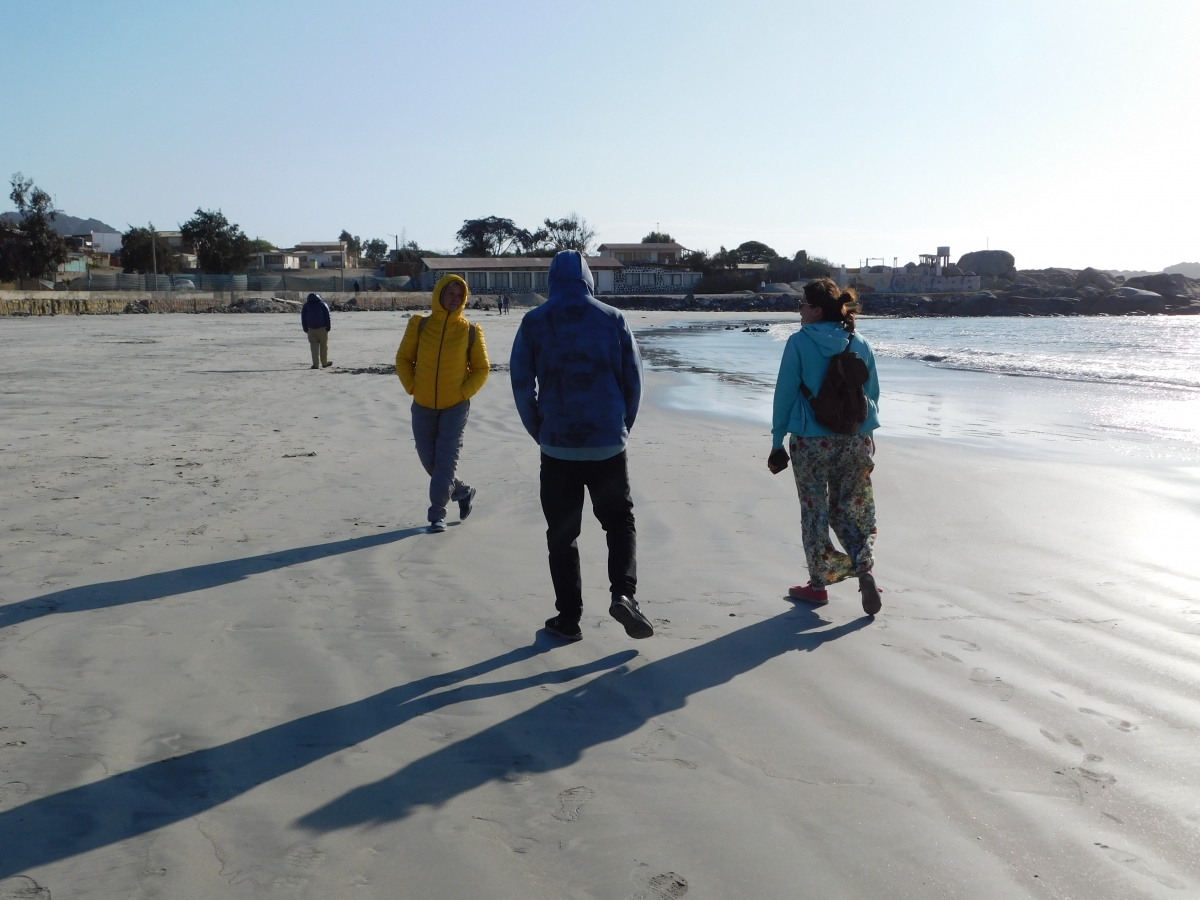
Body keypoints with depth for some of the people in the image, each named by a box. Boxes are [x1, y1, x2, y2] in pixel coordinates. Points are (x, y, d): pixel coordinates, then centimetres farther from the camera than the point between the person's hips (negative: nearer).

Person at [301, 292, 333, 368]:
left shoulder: (306, 305, 14)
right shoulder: (323, 304, 8)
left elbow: (303, 318, 9)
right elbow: (327, 317, -1)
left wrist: (305, 329, 10)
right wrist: (328, 327, 0)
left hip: (311, 329, 2)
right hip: (321, 328, -1)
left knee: (314, 346, 0)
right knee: (323, 345, 10)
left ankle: (316, 364, -10)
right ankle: (324, 363, 18)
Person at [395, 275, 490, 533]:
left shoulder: (470, 331, -5)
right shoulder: (420, 325, -3)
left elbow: (482, 368, 1)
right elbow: (403, 358, 6)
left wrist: (464, 393, -9)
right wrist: (412, 386, -5)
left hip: (455, 407, -3)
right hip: (423, 406, 3)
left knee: (446, 460, -7)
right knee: (429, 459, 10)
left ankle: (437, 513, 1)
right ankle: (463, 491, 33)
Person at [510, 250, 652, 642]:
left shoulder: (534, 323, -1)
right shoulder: (613, 319, 1)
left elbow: (521, 385, -1)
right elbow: (633, 380, 3)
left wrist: (540, 433, 11)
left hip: (558, 445, 0)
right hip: (608, 444, 1)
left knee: (562, 533, 10)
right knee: (619, 520, 17)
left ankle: (568, 617, 12)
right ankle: (623, 593, -3)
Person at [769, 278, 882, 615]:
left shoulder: (799, 343, -8)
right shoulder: (859, 344, 5)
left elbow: (785, 393, -7)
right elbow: (873, 393, 11)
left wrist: (777, 441, 0)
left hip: (811, 441, -4)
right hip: (856, 440, 4)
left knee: (815, 511, 9)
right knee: (848, 509, 14)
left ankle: (819, 585, 16)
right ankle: (864, 568, -6)